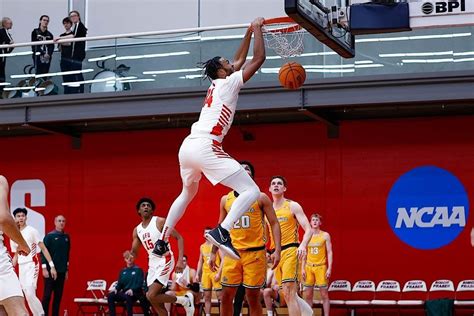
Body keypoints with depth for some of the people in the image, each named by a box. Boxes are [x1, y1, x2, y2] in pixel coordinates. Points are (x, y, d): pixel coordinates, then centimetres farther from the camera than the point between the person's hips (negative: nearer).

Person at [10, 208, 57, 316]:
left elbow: (43, 249, -6)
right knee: (27, 295, 6)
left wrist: (52, 266, -12)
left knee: (30, 294, -20)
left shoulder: (32, 231, -5)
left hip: (31, 265, -6)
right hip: (21, 267, 6)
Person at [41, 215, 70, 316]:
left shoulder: (67, 237, 10)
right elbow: (43, 252, -7)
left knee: (58, 296, 5)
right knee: (47, 295, -4)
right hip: (50, 270, -5)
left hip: (61, 271, 5)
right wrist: (44, 268, -14)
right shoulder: (49, 236, -4)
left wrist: (67, 270, 14)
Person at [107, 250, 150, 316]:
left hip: (135, 293, -5)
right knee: (110, 296, -22)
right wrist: (116, 289, -9)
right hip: (124, 293, 5)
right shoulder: (122, 271, 17)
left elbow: (140, 284, -7)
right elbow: (120, 283, 14)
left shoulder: (138, 270, 3)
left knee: (128, 296, -40)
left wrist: (132, 289, -25)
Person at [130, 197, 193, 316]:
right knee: (156, 301, 5)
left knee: (151, 296, -19)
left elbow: (179, 237, -10)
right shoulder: (137, 230, 9)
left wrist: (180, 260, -20)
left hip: (165, 261, -7)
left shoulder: (160, 222, -9)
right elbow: (134, 252, 17)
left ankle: (184, 301, -1)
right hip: (152, 263, 7)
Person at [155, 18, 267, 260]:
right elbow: (259, 58, 2)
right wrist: (257, 29, 12)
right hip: (206, 147, -9)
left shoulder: (217, 84, 25)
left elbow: (240, 60, 38)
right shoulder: (228, 83, 3)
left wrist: (250, 32, 39)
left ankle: (162, 240, 36)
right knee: (251, 190, -10)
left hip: (188, 146, 9)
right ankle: (222, 231, -30)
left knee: (188, 193, 34)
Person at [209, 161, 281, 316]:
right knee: (226, 295, 1)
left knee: (253, 296, 0)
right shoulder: (226, 199, 11)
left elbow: (274, 224, -1)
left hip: (255, 252, -3)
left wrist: (277, 250, -12)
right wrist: (214, 252, 13)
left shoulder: (260, 197, 2)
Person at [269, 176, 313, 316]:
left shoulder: (292, 206, -1)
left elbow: (308, 229, -8)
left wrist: (303, 245, -26)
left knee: (288, 293, -16)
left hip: (290, 251, -6)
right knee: (289, 293, 10)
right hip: (275, 253, 6)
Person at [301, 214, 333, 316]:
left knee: (324, 294, -3)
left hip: (321, 266, -3)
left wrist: (329, 268, -9)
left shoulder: (325, 235, 1)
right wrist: (302, 268, 4)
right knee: (307, 295, 3)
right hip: (309, 266, 3)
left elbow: (329, 252, -1)